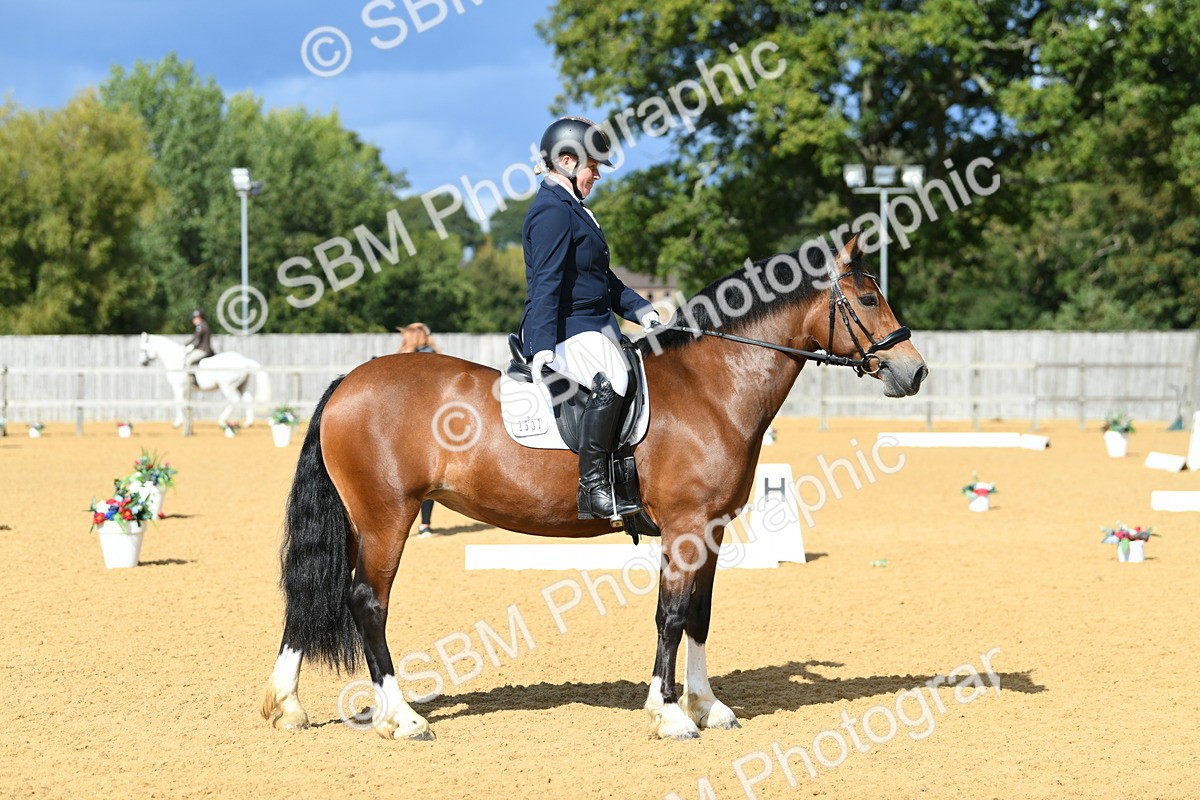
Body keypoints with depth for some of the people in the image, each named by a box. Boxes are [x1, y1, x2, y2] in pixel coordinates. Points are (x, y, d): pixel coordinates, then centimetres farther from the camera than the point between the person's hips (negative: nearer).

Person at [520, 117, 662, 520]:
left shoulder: (573, 209, 21)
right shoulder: (552, 210, -12)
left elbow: (603, 278, 28)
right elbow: (546, 282, -22)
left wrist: (642, 310, 17)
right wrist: (543, 346, -30)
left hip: (595, 327, 12)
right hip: (566, 331, -12)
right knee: (611, 382, -33)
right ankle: (593, 488, -32)